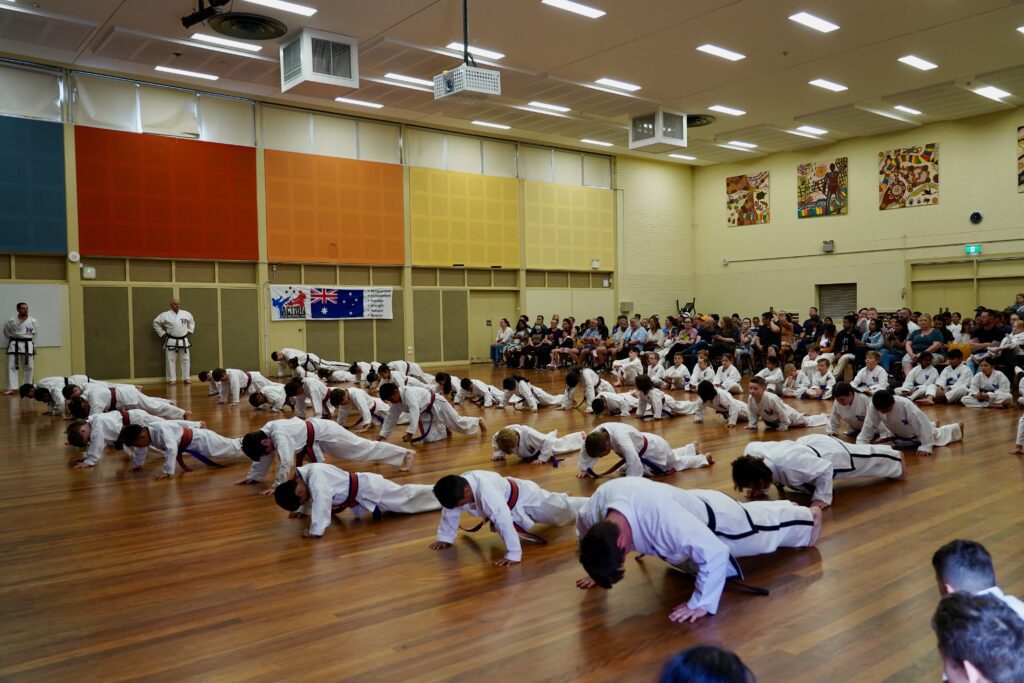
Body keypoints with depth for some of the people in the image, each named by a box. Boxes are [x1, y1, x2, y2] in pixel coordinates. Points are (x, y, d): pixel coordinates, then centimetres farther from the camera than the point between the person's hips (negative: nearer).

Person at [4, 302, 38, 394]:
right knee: (11, 367, -3)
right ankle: (12, 388, 0)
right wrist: (13, 340, 11)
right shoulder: (11, 321, -3)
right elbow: (6, 332, 12)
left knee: (28, 367, 5)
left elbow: (35, 333, 11)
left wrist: (28, 341, 11)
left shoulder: (33, 321, -3)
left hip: (27, 345, 0)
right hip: (14, 345, 0)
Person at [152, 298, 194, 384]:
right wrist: (162, 333, 2)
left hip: (183, 341, 2)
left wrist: (189, 331, 13)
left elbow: (192, 321, 21)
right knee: (171, 360, 1)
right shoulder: (165, 315, -7)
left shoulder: (186, 314, 2)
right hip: (171, 341, -2)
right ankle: (172, 379, 9)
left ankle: (187, 378, 15)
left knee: (186, 359, 6)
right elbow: (156, 322, 2)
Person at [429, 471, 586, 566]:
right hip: (512, 504, 8)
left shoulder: (486, 492, -49)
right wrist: (444, 537, -3)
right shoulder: (458, 488, -24)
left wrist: (514, 554, -47)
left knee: (564, 511, 15)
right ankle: (563, 498, 66)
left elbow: (504, 522, -49)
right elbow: (450, 512, -7)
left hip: (526, 499, -8)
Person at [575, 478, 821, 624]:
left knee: (768, 526, 24)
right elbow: (585, 534, -7)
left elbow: (715, 553, -44)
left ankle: (810, 516, 57)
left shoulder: (664, 517, -52)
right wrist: (596, 571, 2)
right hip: (690, 507, 7)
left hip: (714, 520, -7)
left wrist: (701, 603, -37)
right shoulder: (598, 504, -32)